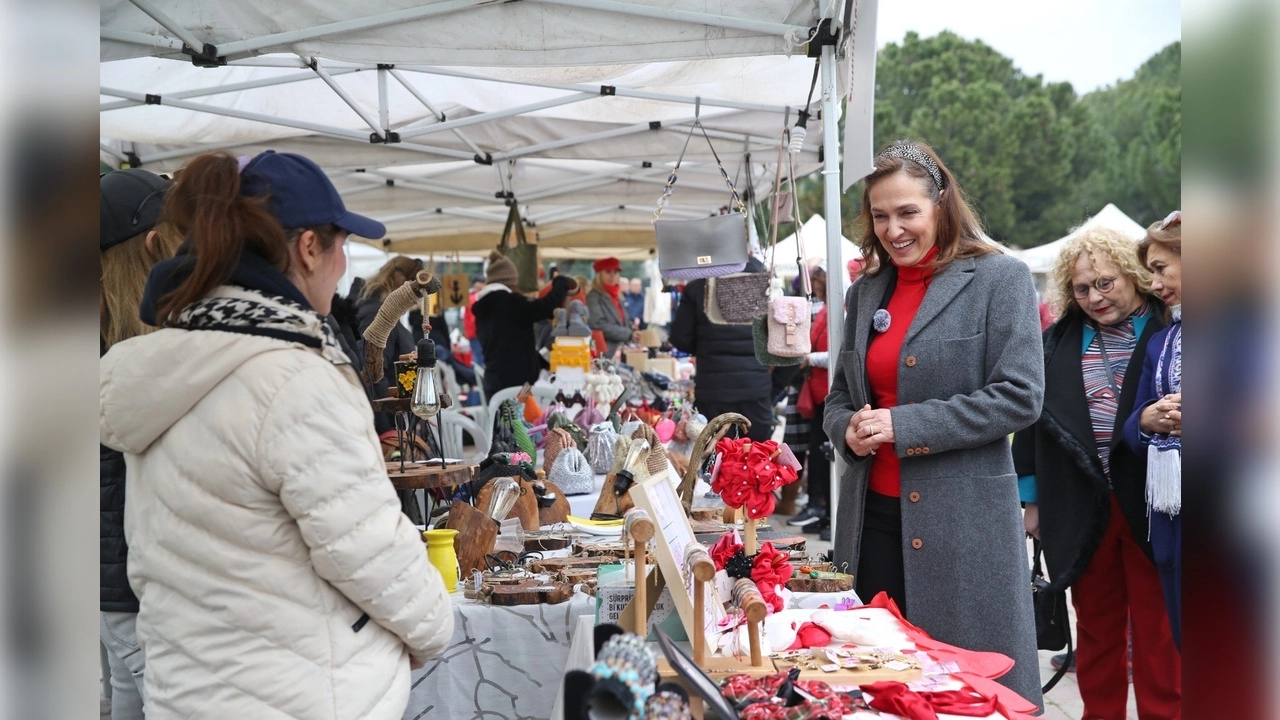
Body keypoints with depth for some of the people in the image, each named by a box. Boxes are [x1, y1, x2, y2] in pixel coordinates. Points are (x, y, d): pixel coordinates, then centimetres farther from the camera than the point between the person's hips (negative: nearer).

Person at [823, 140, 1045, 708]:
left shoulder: (1000, 278, -4)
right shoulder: (866, 291, 12)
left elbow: (1020, 396, -13)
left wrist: (904, 425, -18)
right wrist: (848, 428, -5)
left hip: (963, 523, -5)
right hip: (875, 515, 5)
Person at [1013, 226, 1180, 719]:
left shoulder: (1167, 334, -4)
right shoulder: (1057, 344, 7)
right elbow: (1031, 420, 10)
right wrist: (1032, 499, 8)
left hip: (1150, 506, -3)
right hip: (1081, 508, 3)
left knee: (1157, 630, 5)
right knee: (1095, 626, 14)